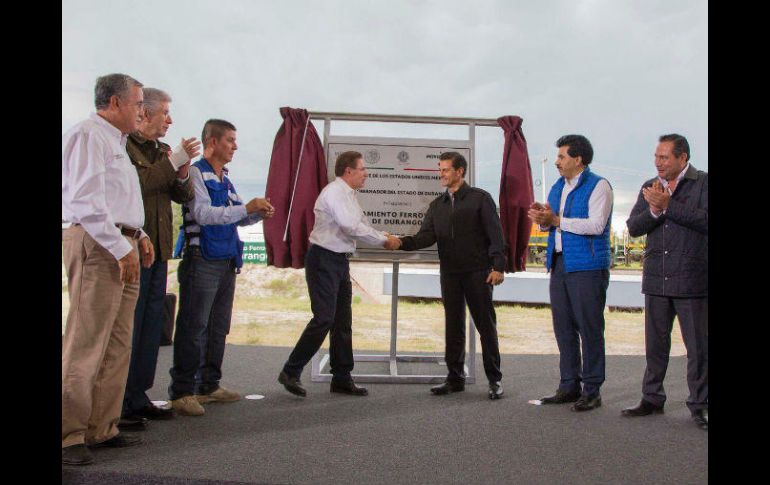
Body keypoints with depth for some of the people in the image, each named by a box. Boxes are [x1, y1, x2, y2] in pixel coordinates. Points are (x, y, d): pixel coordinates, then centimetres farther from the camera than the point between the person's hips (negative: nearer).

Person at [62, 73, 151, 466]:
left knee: (117, 345, 11)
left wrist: (137, 235, 15)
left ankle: (102, 429, 18)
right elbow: (86, 199, -18)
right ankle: (68, 436, -3)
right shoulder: (88, 135, -9)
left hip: (120, 247, 10)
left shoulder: (115, 142, 23)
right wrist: (120, 246, -19)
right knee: (85, 345, -9)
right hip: (97, 245, -10)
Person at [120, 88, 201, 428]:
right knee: (128, 326, -5)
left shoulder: (162, 151, 18)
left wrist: (182, 172, -6)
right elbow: (136, 184, -22)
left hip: (158, 250, 8)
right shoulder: (123, 146, -7)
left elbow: (184, 196, 13)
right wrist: (174, 162, -17)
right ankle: (119, 403, 1)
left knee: (151, 326, 10)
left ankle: (138, 397, 18)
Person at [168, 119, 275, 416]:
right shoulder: (196, 173, -8)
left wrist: (259, 213, 5)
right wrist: (247, 207, -19)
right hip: (202, 261, -9)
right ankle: (182, 392, -2)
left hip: (227, 263, 9)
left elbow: (236, 218, 24)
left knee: (218, 328, 14)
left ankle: (209, 385, 23)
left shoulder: (225, 179, 18)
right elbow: (203, 214, -20)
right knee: (194, 328, -7)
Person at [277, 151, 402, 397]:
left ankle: (341, 378, 17)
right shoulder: (334, 192, -14)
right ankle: (291, 371, -3)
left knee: (343, 321, 10)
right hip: (323, 260, -10)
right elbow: (352, 227, -21)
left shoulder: (348, 195, 16)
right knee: (324, 318, -13)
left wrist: (384, 237, 5)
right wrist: (383, 240, -12)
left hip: (340, 261, 10)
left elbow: (360, 225, 19)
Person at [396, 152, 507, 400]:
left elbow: (495, 234, -6)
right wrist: (402, 242, -16)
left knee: (486, 324, 0)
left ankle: (495, 379, 8)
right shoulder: (437, 205, 14)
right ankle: (455, 378, 17)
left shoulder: (479, 198, -1)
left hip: (477, 272, -5)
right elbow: (426, 236, 2)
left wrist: (498, 266, -15)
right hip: (450, 274, 5)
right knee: (453, 326, 8)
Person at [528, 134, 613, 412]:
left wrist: (556, 220, -17)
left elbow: (596, 225, -19)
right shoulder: (558, 187, 18)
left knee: (589, 329, -3)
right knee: (563, 328, 9)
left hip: (587, 267, -8)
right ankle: (569, 386, 18)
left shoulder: (598, 186, -7)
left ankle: (592, 391, 4)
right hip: (559, 264, 8)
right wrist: (542, 218, -2)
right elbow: (549, 225, 21)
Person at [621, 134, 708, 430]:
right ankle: (652, 399, 22)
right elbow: (633, 227, 5)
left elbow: (704, 219, -19)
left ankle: (699, 404, 11)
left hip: (692, 281, -5)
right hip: (657, 280, 5)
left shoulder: (703, 183, -3)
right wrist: (654, 211, -13)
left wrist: (668, 205, -18)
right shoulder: (650, 187, 12)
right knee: (655, 344, 12)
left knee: (698, 347, 1)